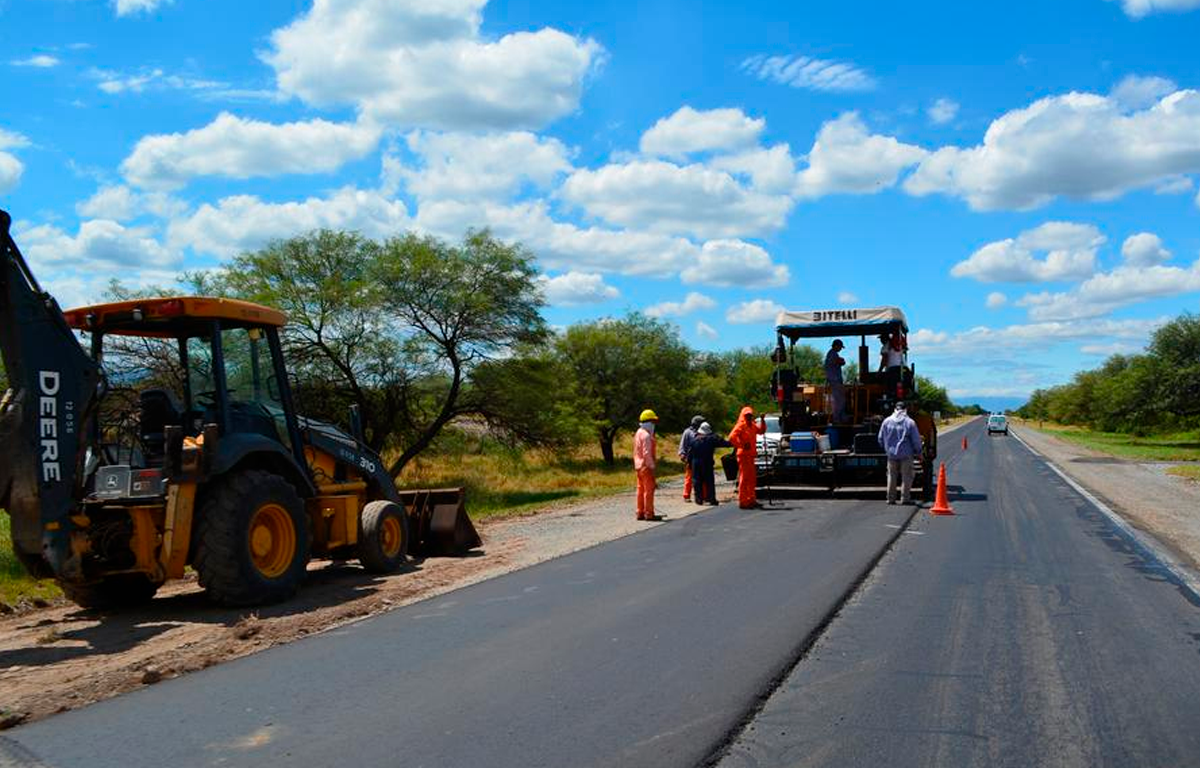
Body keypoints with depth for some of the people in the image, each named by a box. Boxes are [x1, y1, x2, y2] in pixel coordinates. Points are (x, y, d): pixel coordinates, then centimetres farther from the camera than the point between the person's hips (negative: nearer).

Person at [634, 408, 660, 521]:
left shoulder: (639, 433, 15)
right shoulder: (646, 435, -16)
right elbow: (647, 453, -21)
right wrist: (652, 466, -18)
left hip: (639, 466, 10)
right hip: (646, 466, -10)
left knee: (641, 489, 12)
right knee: (649, 489, -6)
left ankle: (640, 513, 16)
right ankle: (649, 514, -4)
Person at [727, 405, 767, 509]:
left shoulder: (752, 425, 15)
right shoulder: (741, 426, -10)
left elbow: (761, 431, 26)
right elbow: (732, 437, -21)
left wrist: (762, 420, 14)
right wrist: (742, 446, -20)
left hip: (751, 455, 9)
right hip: (744, 455, -9)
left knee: (752, 479, 14)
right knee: (744, 478, -8)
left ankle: (751, 500, 23)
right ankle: (743, 502, -6)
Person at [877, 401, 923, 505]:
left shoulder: (887, 421, 1)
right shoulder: (910, 422, -8)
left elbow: (881, 438, 7)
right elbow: (916, 440, -4)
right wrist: (918, 451, 10)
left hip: (891, 453, 3)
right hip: (906, 454, -3)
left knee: (891, 476, 12)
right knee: (906, 476, 5)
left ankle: (891, 498, 14)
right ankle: (905, 498, 3)